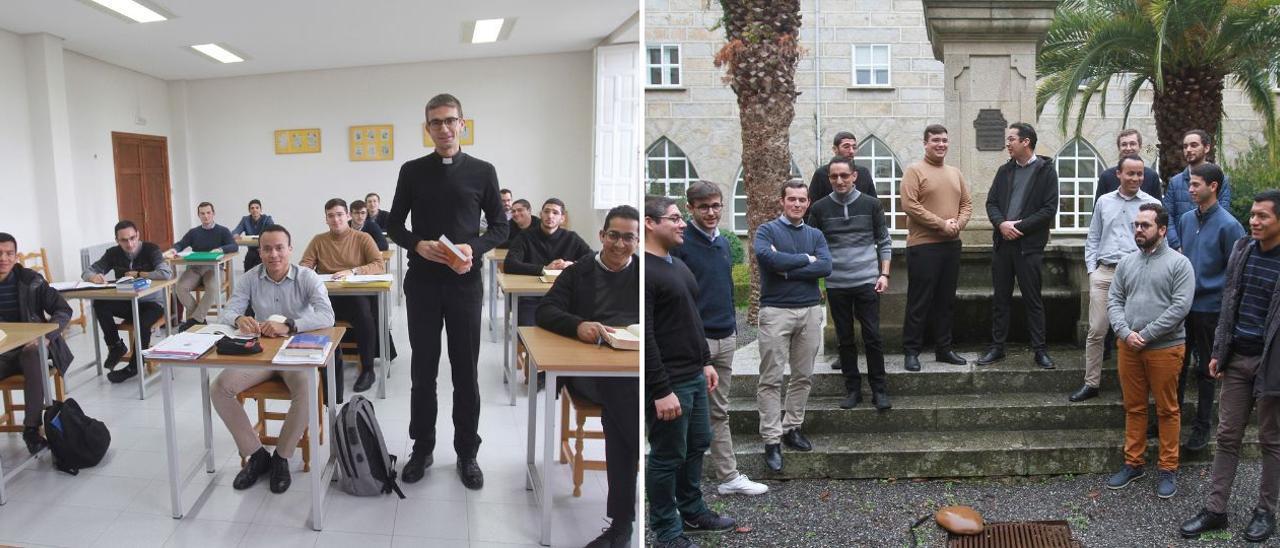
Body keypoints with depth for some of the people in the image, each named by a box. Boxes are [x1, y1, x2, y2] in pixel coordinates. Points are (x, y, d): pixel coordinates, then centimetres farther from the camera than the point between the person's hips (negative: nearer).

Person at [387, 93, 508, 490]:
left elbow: (500, 227, 5)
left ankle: (467, 454, 18)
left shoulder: (482, 172, 3)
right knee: (423, 369, 9)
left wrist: (473, 249, -14)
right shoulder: (412, 171, 6)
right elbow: (395, 225, 8)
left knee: (466, 371, 6)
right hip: (422, 283, 1)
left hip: (465, 283, -1)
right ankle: (422, 448, 23)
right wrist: (418, 245, -12)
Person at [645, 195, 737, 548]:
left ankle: (692, 512, 36)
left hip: (693, 375, 9)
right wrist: (661, 390, -24)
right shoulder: (643, 271, -18)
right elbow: (643, 337, -22)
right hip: (667, 382, -9)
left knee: (697, 445, 19)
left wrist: (705, 361, 18)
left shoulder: (676, 263, 13)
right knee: (668, 456, 2)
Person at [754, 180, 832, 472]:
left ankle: (792, 427, 21)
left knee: (804, 376, 8)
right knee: (771, 379, -4)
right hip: (776, 310, -4)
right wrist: (805, 259, -8)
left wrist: (786, 269, -12)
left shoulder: (815, 235, 12)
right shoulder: (767, 230, 2)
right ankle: (772, 441, 0)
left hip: (810, 310, 4)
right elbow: (766, 256, -19)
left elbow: (826, 267, -5)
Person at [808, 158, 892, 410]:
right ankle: (853, 390, 18)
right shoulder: (820, 208, 3)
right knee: (845, 339, 8)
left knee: (872, 337, -1)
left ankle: (879, 391, 9)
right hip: (835, 285, 1)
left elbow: (884, 242, 7)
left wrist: (884, 274, -2)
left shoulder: (871, 205, 2)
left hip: (867, 281, -1)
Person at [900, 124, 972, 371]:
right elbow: (909, 205, -15)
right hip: (923, 246, -6)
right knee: (919, 302, -3)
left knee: (946, 300, 12)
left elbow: (967, 203, 15)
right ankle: (911, 352, 5)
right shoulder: (914, 171, -5)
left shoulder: (955, 173, 15)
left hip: (951, 244, 6)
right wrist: (941, 224, -16)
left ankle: (943, 349, 22)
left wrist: (958, 223, -6)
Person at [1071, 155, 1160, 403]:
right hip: (1104, 273, 2)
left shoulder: (1152, 204, 3)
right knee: (1096, 331, 2)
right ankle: (1091, 384, 11)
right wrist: (1091, 270, 6)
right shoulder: (1104, 202, 10)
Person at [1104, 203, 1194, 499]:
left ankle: (1168, 469, 16)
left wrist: (1145, 335, -15)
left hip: (1164, 348, -4)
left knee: (1167, 410, 5)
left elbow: (1180, 307, -13)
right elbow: (1114, 300, 7)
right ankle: (1133, 463, 23)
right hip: (1128, 347, 4)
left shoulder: (1179, 263, -5)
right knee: (1134, 408, 12)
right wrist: (1125, 333, -9)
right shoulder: (1126, 262, 10)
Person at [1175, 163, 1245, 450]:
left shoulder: (1228, 226, -13)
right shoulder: (1186, 219, 4)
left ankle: (1202, 426, 20)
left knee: (1206, 369, 8)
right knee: (1177, 364, 14)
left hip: (1209, 308, -5)